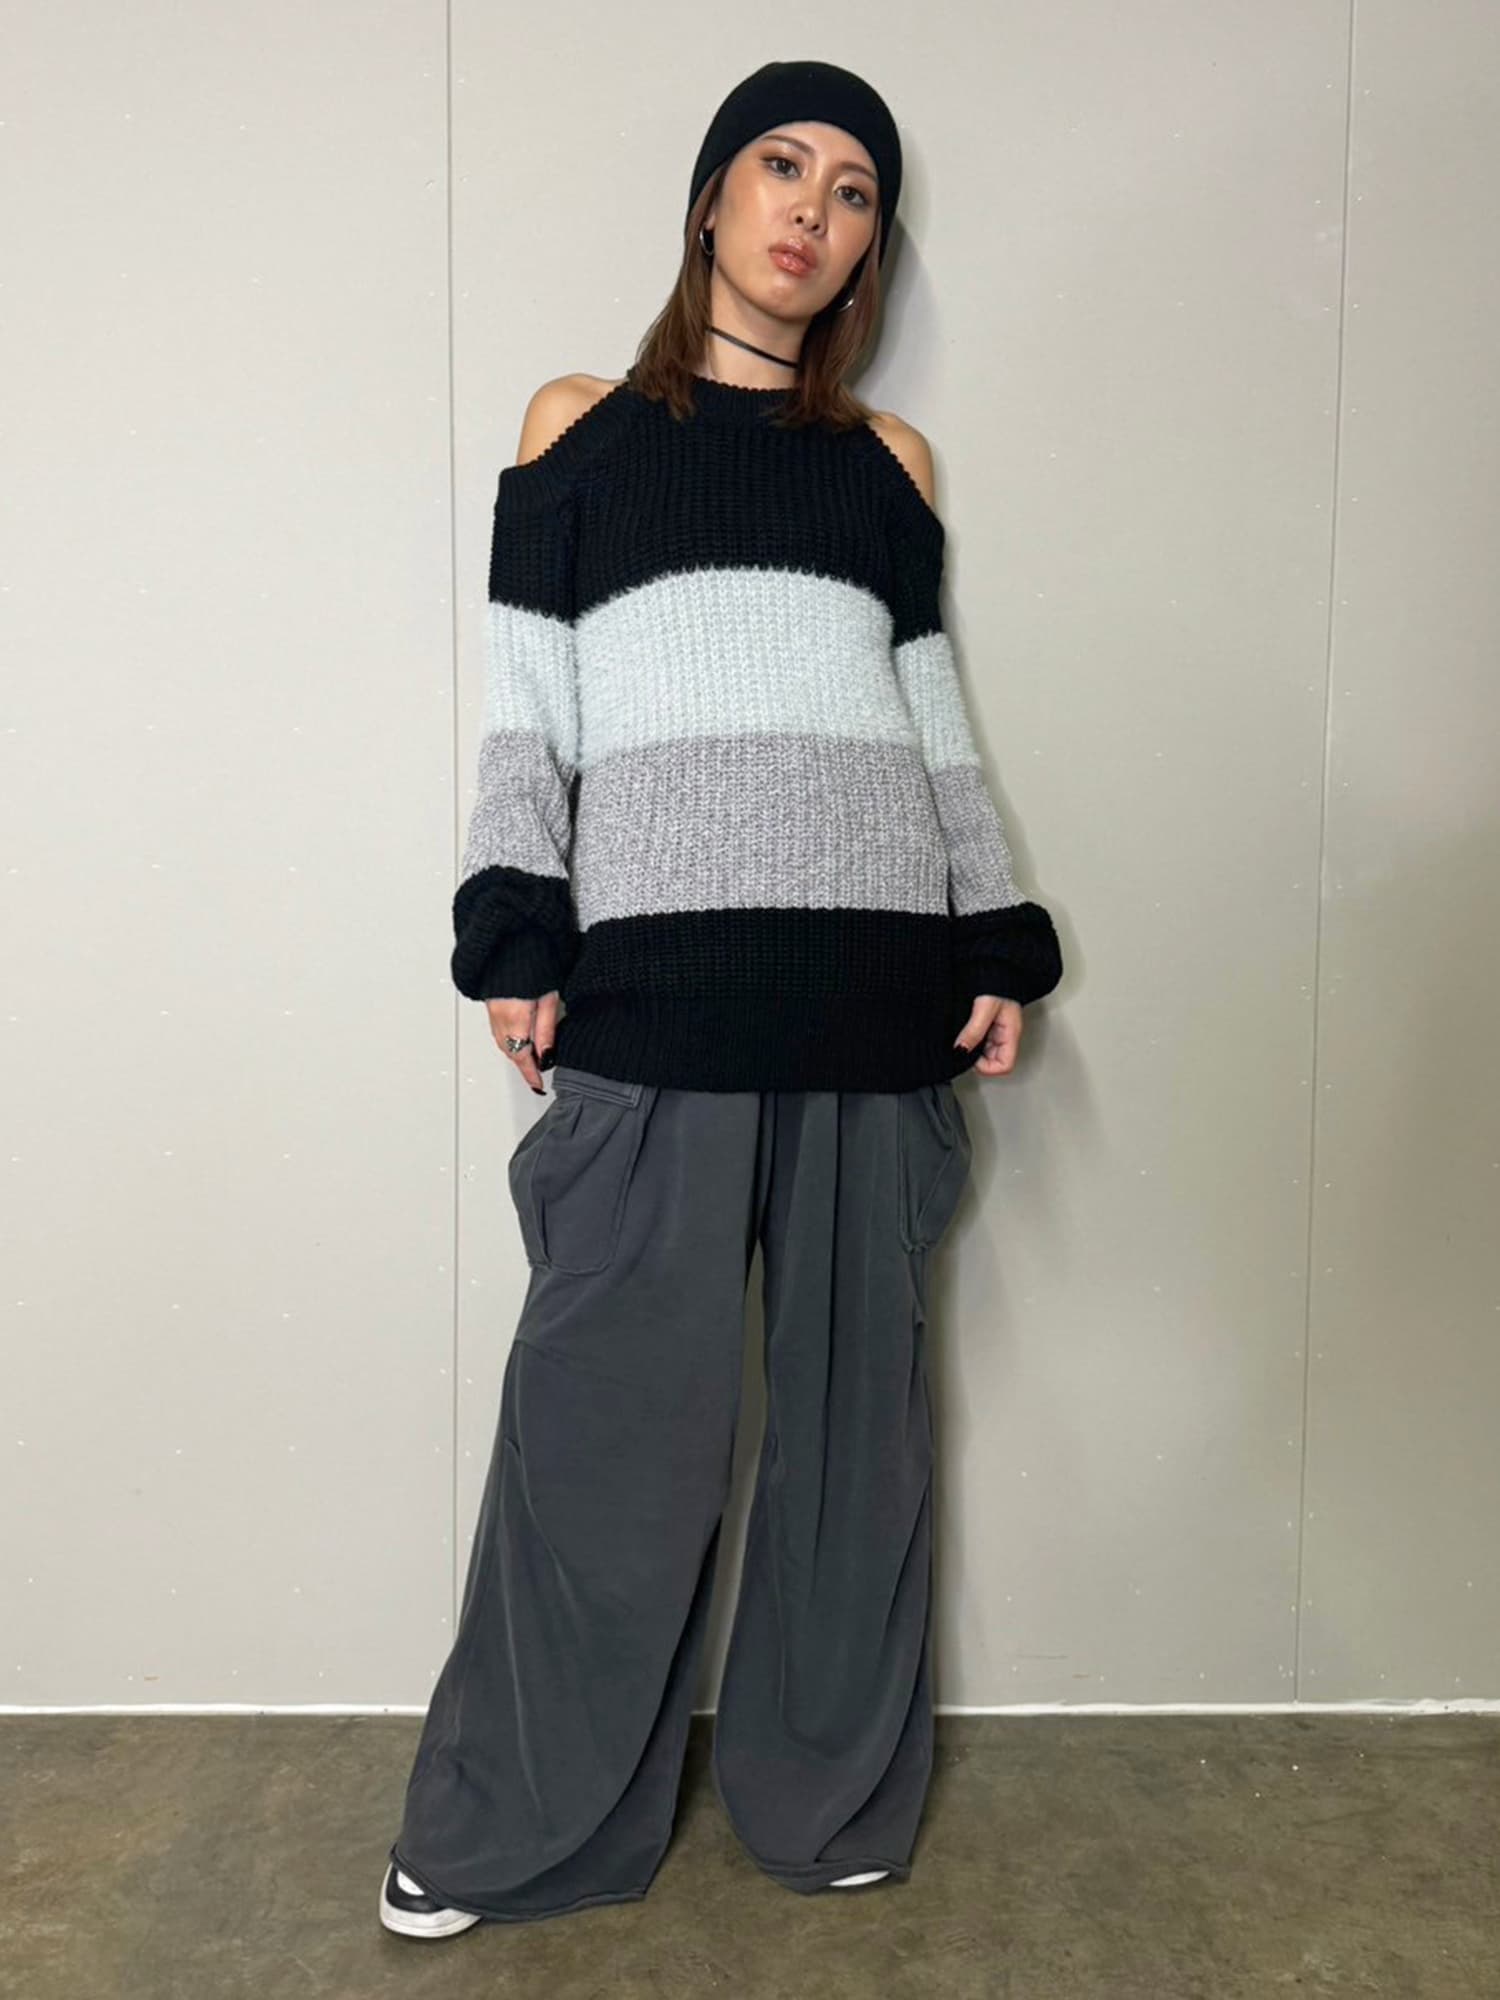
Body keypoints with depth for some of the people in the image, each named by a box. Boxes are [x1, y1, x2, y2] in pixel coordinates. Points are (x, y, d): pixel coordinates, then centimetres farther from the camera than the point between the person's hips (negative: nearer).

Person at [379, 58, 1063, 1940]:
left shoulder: (887, 456, 18)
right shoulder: (580, 424, 13)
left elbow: (937, 722, 16)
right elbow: (525, 707, 6)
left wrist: (1000, 946, 6)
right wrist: (513, 937, -5)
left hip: (876, 972, 3)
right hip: (656, 971, -2)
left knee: (857, 1392, 8)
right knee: (610, 1404, -1)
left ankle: (831, 1796, 25)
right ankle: (517, 1824, 19)